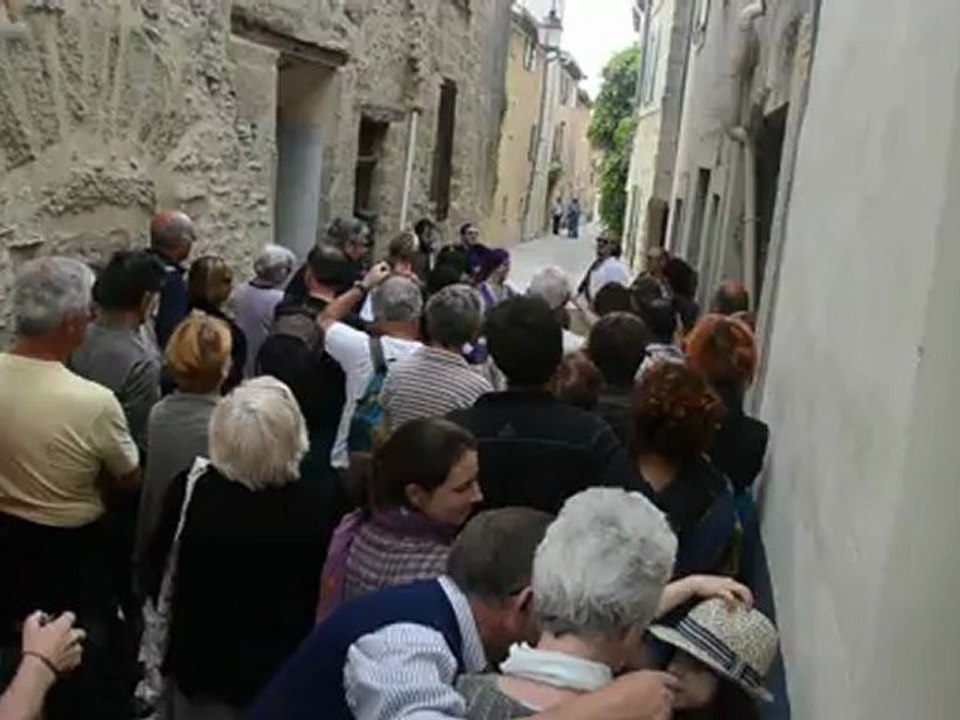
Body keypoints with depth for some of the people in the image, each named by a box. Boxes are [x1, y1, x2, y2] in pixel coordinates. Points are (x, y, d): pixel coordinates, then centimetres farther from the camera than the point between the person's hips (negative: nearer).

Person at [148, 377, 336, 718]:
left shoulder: (191, 487, -21)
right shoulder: (312, 507, -24)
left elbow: (160, 557, -3)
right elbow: (322, 590, -10)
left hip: (197, 657, 1)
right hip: (281, 668, -1)